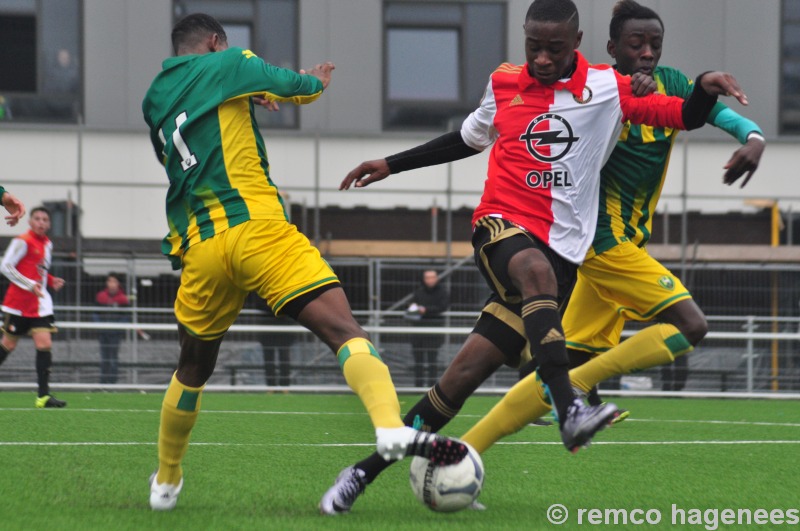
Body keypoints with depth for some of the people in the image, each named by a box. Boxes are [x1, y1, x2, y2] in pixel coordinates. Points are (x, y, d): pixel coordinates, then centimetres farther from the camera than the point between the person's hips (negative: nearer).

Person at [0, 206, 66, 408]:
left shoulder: (47, 244, 12)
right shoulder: (23, 242, -10)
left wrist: (51, 281, 5)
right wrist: (30, 285, -22)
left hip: (40, 304, 6)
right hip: (18, 303, -6)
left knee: (44, 345, -8)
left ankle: (43, 396, -12)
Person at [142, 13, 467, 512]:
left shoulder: (154, 101, 21)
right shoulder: (225, 64, 5)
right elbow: (298, 85, 9)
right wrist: (313, 81, 31)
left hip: (198, 247, 6)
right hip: (256, 229, -6)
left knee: (193, 369, 24)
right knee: (344, 327, -18)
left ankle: (166, 482, 36)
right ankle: (391, 428, -42)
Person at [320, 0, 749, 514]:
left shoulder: (608, 89, 3)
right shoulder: (504, 84, 10)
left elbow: (685, 116, 0)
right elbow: (469, 138, 28)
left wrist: (706, 87, -22)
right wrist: (391, 164, 29)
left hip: (561, 248, 0)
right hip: (502, 225, 0)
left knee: (466, 372, -7)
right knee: (536, 271, -39)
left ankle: (368, 470, 3)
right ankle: (569, 411, -51)